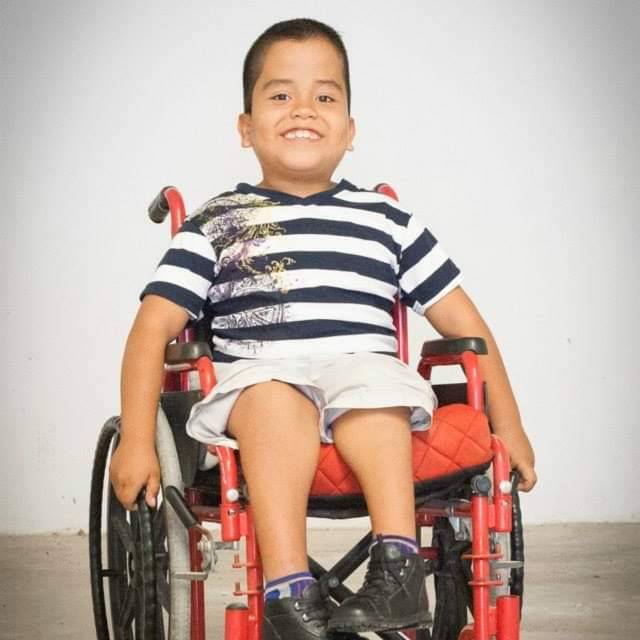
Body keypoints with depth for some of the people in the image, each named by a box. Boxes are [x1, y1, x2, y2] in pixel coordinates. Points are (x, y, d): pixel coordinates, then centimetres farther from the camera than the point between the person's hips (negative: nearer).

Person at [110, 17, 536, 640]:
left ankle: (397, 564, -35)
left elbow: (461, 319, 21)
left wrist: (508, 425, 17)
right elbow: (154, 325, 6)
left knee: (370, 389, -34)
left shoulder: (387, 221, 19)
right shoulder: (218, 224, 14)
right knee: (276, 402, -36)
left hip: (364, 370, 1)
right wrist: (136, 439, -5)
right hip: (258, 379, -1)